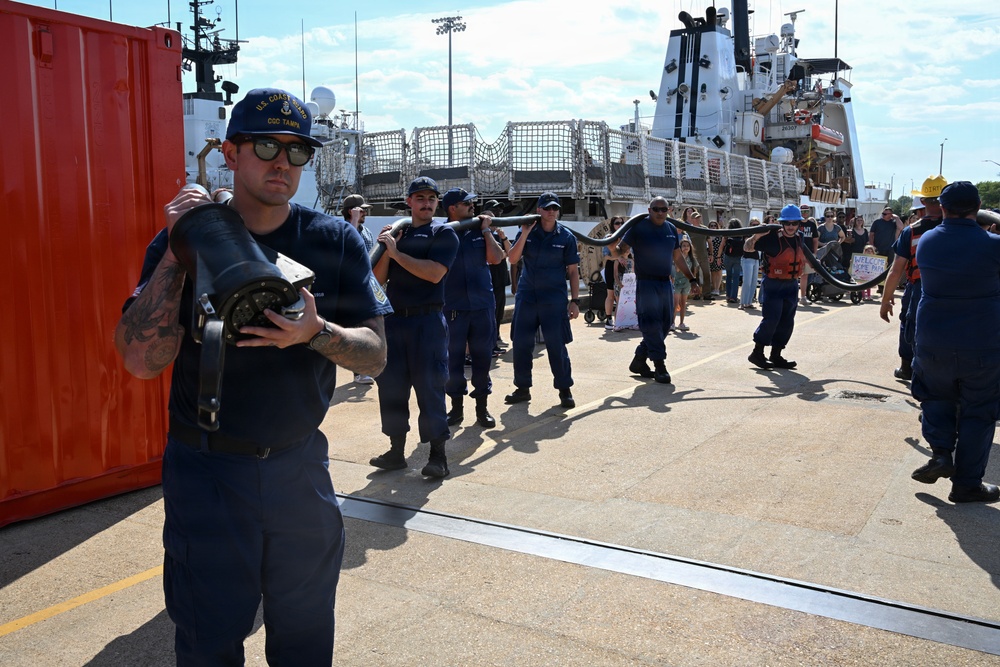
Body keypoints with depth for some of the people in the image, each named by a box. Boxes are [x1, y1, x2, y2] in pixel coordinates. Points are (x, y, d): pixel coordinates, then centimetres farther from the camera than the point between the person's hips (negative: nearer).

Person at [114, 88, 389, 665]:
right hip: (206, 472, -1)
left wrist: (316, 333, -26)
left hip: (301, 468, 1)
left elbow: (375, 355, -6)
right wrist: (176, 252, -22)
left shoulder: (335, 242, -2)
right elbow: (143, 359, -15)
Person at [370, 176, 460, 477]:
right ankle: (396, 450, 21)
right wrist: (385, 248, -6)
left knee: (429, 386, -3)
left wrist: (396, 252, -12)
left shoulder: (444, 234, 1)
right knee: (391, 385, 8)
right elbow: (379, 278, 8)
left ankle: (438, 454, 5)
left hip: (428, 320, -5)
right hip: (394, 318, 5)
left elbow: (434, 273, -15)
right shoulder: (395, 233, 13)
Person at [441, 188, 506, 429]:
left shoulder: (481, 231, 5)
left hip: (482, 306, 2)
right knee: (453, 358, 6)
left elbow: (495, 258, -5)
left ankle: (482, 406, 20)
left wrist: (486, 230, -5)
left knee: (482, 357, 8)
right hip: (452, 307, -2)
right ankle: (457, 406, 21)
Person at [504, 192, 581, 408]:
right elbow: (513, 259, -6)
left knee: (556, 345, -3)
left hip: (554, 298, -2)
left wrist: (574, 301, -3)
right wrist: (524, 234, -15)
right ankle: (522, 388, 20)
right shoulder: (527, 232, 4)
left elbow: (573, 271, 1)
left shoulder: (566, 237, 0)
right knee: (520, 343, 6)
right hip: (526, 295, 3)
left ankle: (564, 390, 10)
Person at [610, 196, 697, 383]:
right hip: (646, 283, -7)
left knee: (665, 324, 8)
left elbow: (678, 257, 19)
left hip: (665, 283, 7)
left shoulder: (671, 229, 10)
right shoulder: (639, 227, -7)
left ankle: (639, 361, 19)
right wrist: (613, 248, -31)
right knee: (652, 324, -9)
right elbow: (621, 251, -8)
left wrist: (691, 278, 18)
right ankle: (659, 367, -3)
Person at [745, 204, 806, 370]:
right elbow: (747, 248, -13)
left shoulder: (799, 238, 6)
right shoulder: (772, 237, -15)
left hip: (791, 285, 7)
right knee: (771, 319, -13)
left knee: (787, 322, 9)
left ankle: (775, 356, 20)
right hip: (772, 284, -7)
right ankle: (757, 353, 0)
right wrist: (756, 236, -27)